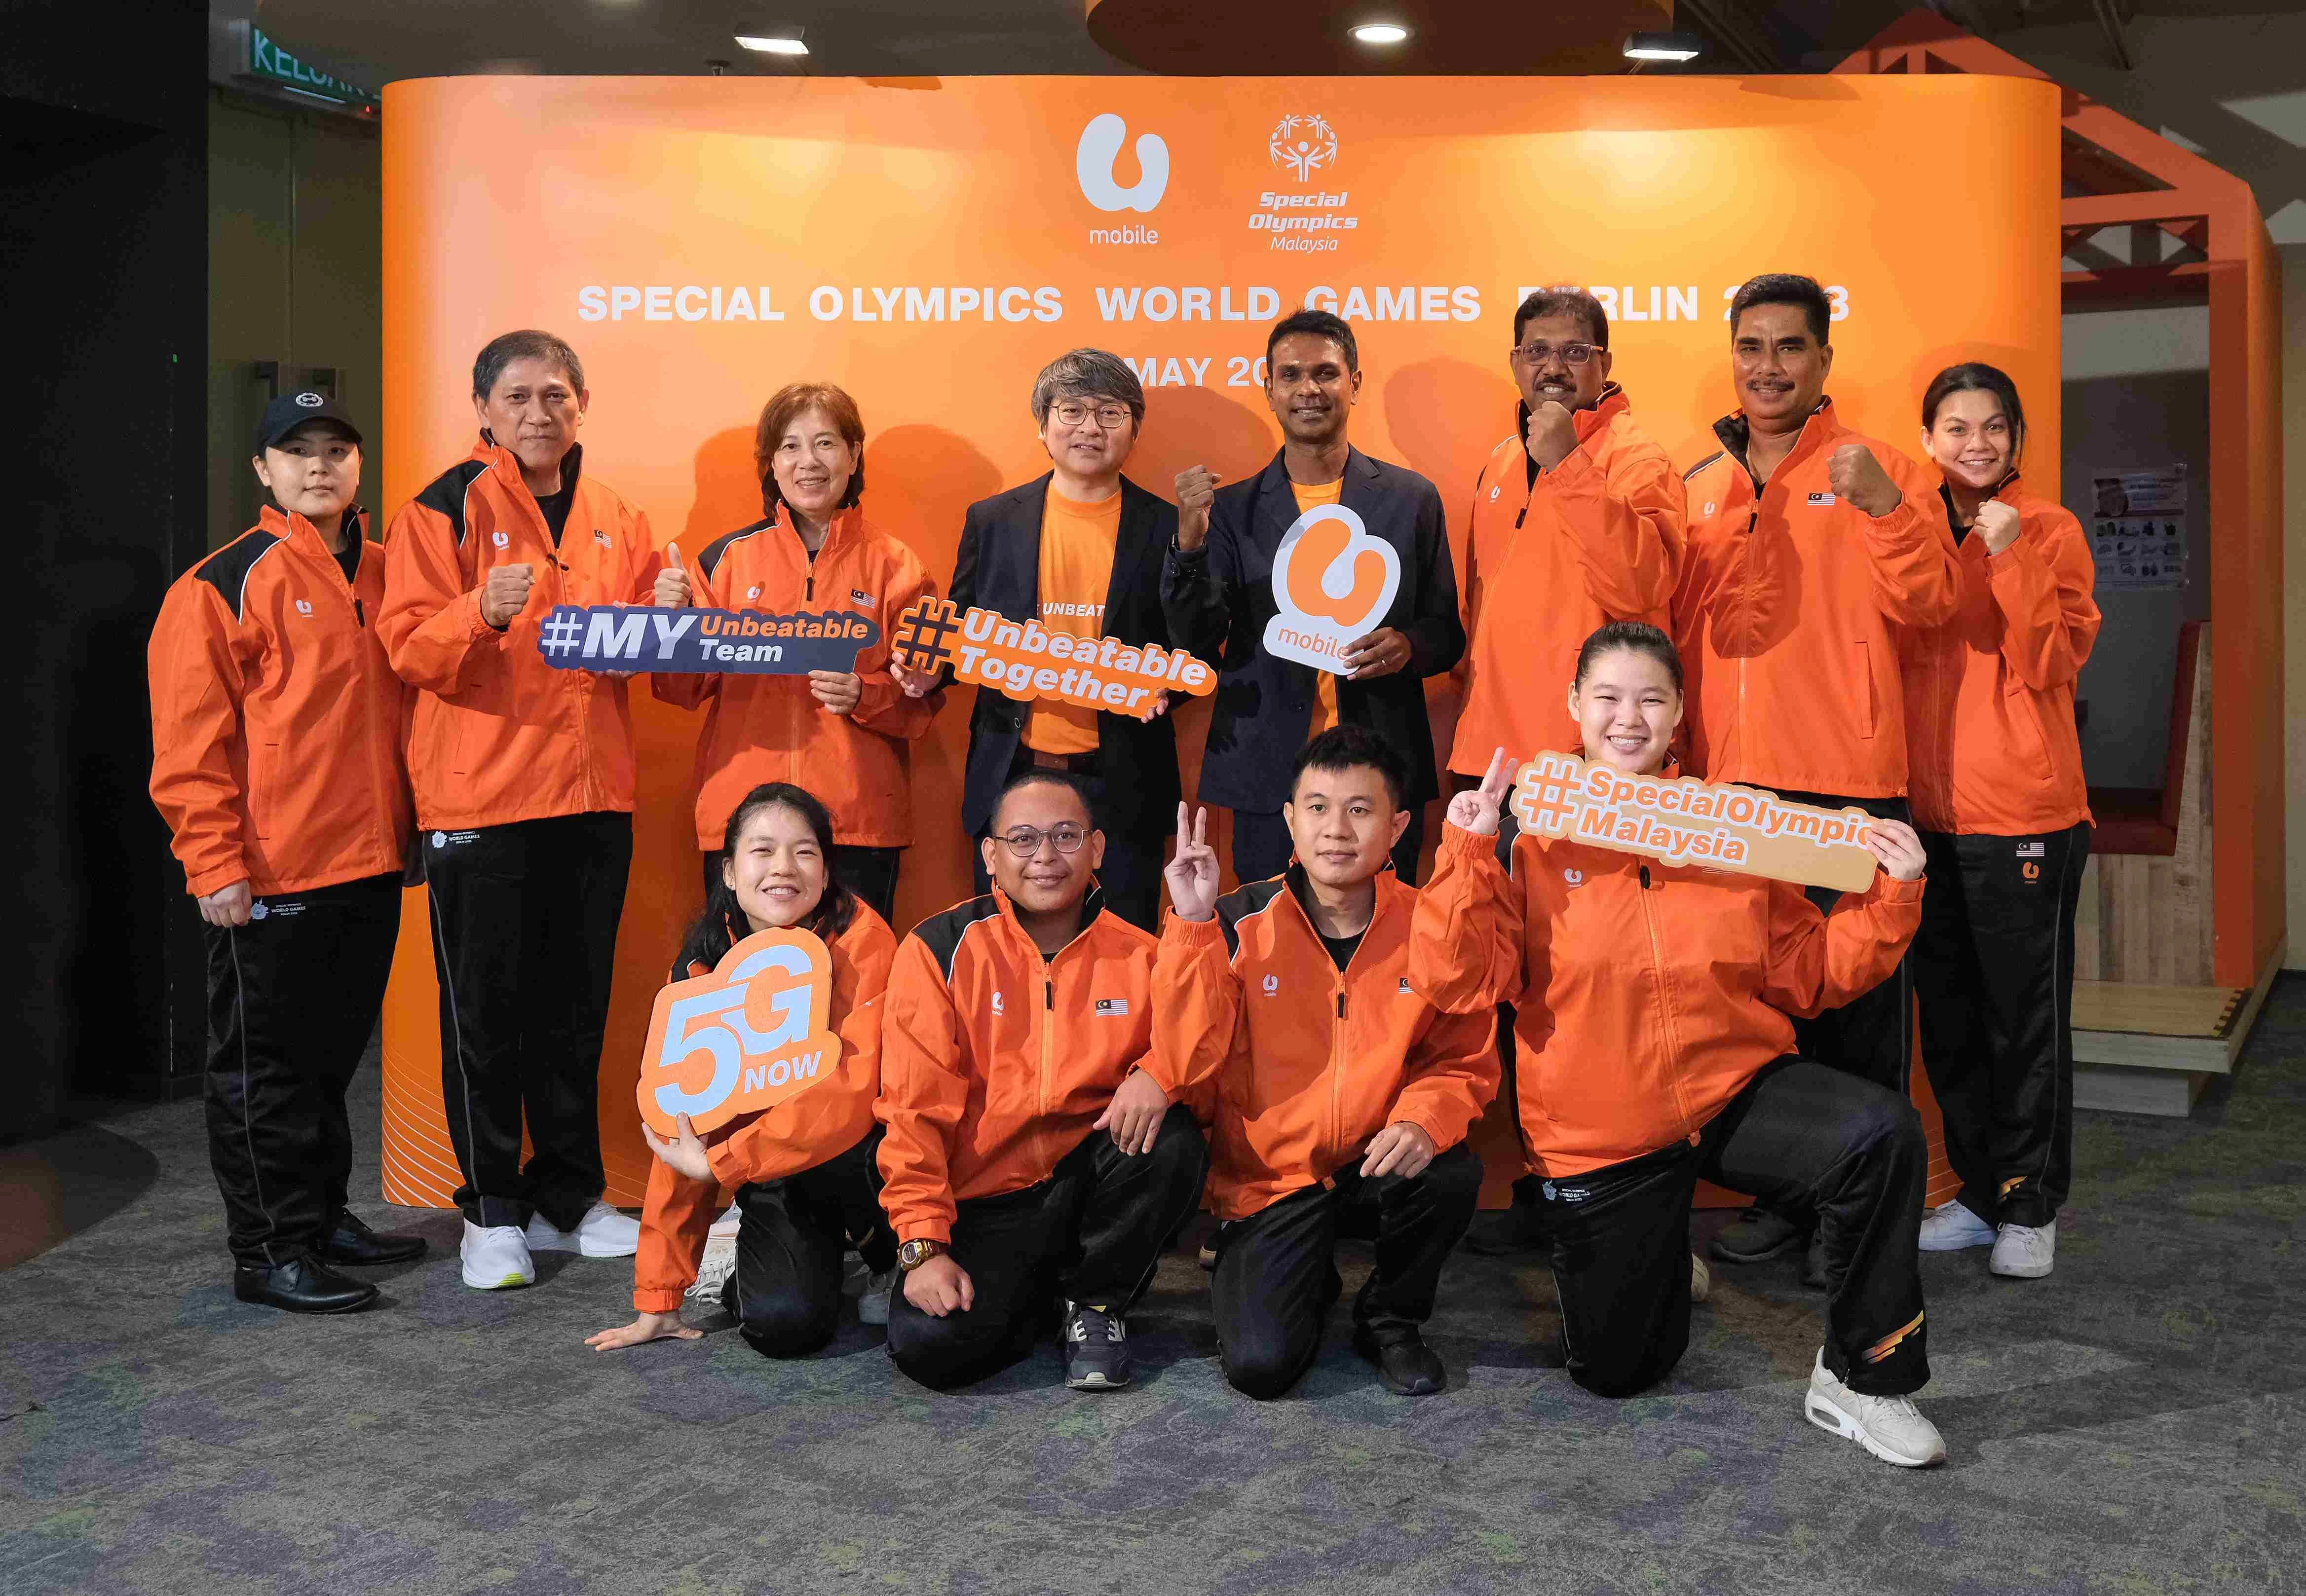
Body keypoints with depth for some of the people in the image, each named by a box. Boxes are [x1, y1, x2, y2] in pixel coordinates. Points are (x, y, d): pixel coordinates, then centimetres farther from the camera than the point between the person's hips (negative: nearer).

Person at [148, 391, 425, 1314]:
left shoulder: (385, 575, 11)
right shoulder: (223, 586, -7)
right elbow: (190, 741, -10)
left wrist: (405, 830, 12)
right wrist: (217, 864, -15)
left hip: (370, 861, 6)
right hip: (268, 876, -6)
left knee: (333, 1052, 16)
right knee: (264, 1064, 3)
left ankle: (323, 1216, 29)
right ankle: (270, 1251, 12)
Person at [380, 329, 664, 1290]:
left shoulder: (614, 518, 12)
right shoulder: (445, 510, -3)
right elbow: (409, 650, -10)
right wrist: (482, 611, -29)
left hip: (593, 793, 5)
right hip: (480, 798, -4)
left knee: (576, 1005, 11)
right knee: (487, 1008, 3)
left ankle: (570, 1197, 22)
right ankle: (492, 1210, 14)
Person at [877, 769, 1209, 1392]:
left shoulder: (1137, 954, 1)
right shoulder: (941, 949, -5)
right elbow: (915, 1107, -7)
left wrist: (1159, 1073, -32)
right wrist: (923, 1246, -14)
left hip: (1090, 1188, 2)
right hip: (983, 1208, -2)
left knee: (1174, 1141, -27)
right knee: (928, 1344, -25)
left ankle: (1098, 1300, -1)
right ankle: (1032, 1297, 10)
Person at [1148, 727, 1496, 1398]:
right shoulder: (1240, 924, -10)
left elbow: (1467, 1062, 1)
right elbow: (1186, 1065, -17)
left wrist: (1424, 1119, -22)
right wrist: (1193, 924, -24)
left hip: (1378, 1159, 1)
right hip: (1271, 1173, -1)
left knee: (1452, 1176, -32)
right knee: (1260, 1363, -18)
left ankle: (1389, 1318, 1)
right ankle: (1310, 1284, 21)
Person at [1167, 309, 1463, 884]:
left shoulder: (1411, 498, 6)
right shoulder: (1233, 509, 5)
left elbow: (1447, 633, 10)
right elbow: (1197, 642, -1)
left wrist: (1408, 646, -12)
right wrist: (1190, 541, -15)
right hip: (1268, 776, 0)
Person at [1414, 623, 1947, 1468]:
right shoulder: (1536, 833, -6)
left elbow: (1808, 974, 4)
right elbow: (1460, 983, -13)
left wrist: (1889, 898, -9)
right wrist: (1468, 852, -21)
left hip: (1737, 1090, 1)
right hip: (1598, 1135, -1)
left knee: (1882, 1132, -30)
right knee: (1614, 1371, 9)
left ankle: (1861, 1378, -11)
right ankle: (1651, 1262, 45)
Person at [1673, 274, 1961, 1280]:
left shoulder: (1879, 473, 2)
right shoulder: (1697, 487, 13)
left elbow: (1929, 607, -8)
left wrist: (1885, 508, -20)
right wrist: (1678, 746, 6)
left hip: (1848, 783, -4)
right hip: (1727, 784, 4)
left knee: (1855, 1000, 0)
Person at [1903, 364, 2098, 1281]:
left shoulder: (2048, 528, -3)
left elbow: (2053, 664, -13)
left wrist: (2010, 557, -21)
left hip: (2024, 815, -5)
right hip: (1928, 813, 5)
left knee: (2025, 1018, 4)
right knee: (1949, 1019, 12)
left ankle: (2031, 1207, 17)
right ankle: (1978, 1193, 25)